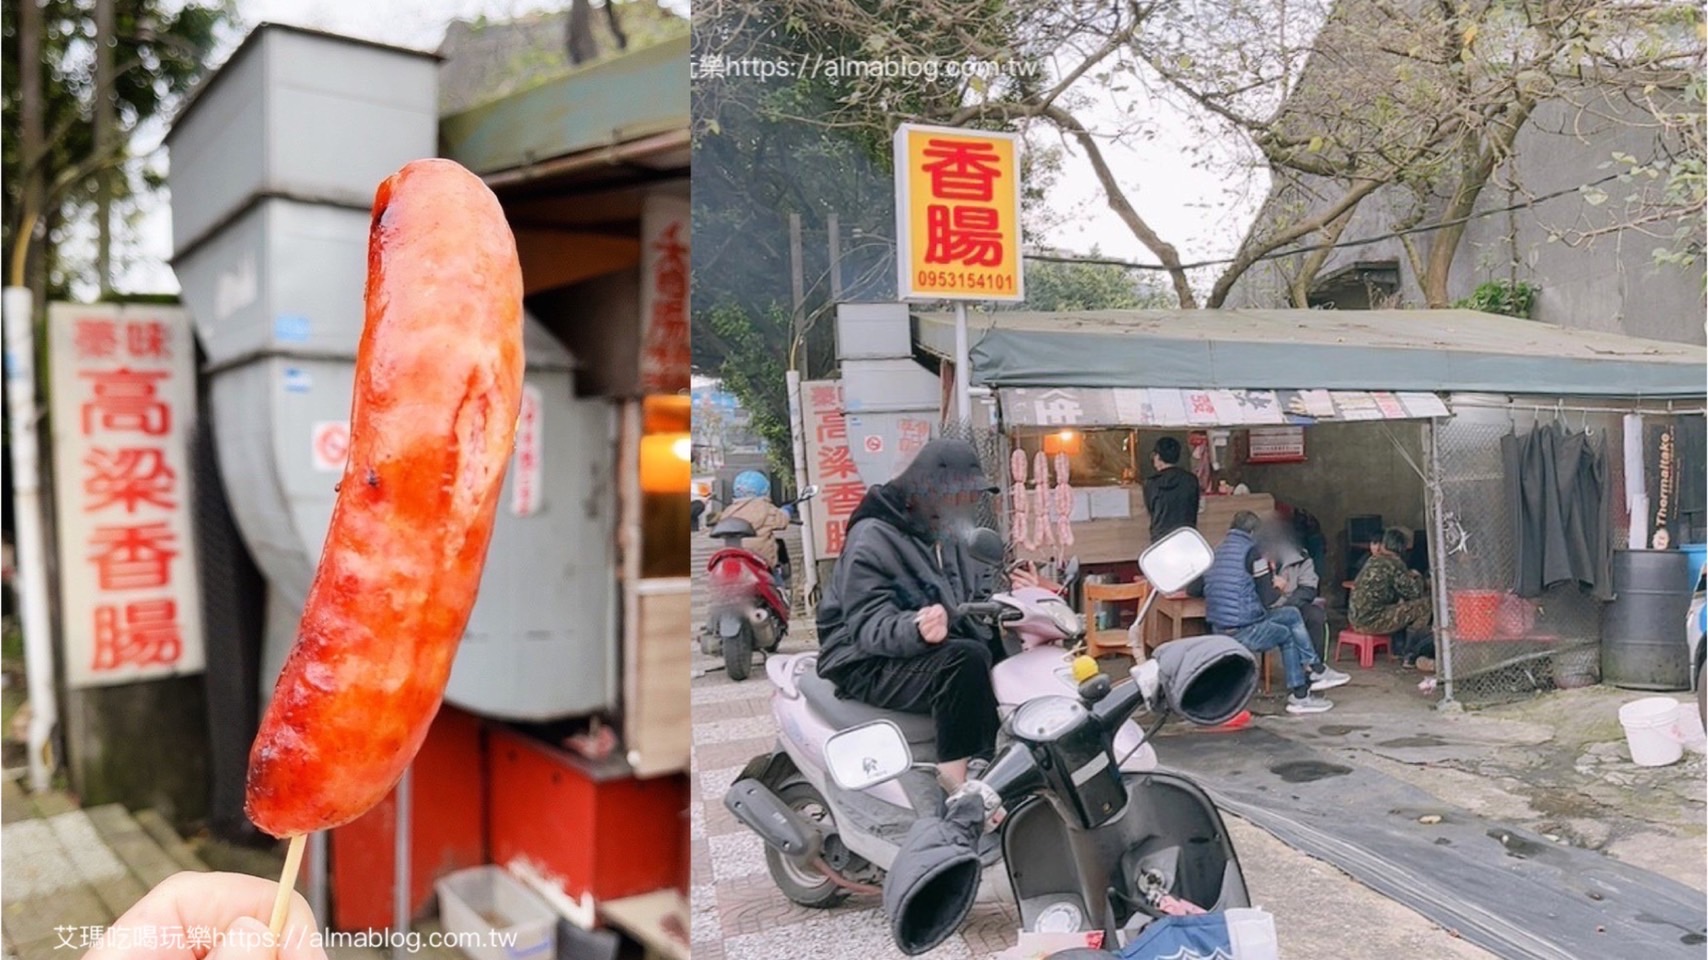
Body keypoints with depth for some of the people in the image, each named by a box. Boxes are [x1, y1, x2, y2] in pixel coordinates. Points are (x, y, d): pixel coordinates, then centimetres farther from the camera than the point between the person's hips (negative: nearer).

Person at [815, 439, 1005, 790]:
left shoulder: (954, 536, 11)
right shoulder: (872, 539, -15)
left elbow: (983, 596, 10)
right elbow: (868, 626, -24)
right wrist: (917, 630, -44)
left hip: (941, 650, 8)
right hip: (871, 664, -8)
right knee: (966, 660, -32)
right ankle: (961, 783, -31)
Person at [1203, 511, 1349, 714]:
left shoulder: (1216, 551, 10)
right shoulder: (1252, 551, -11)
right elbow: (1266, 599, -10)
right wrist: (1280, 588, 14)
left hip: (1218, 630, 7)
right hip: (1243, 633, -7)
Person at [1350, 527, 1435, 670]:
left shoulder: (1373, 560, 16)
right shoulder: (1393, 563, -9)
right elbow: (1414, 592, -5)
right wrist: (1417, 577, 13)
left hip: (1355, 618, 9)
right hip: (1371, 621, -9)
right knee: (1424, 605, -6)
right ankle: (1410, 655, 5)